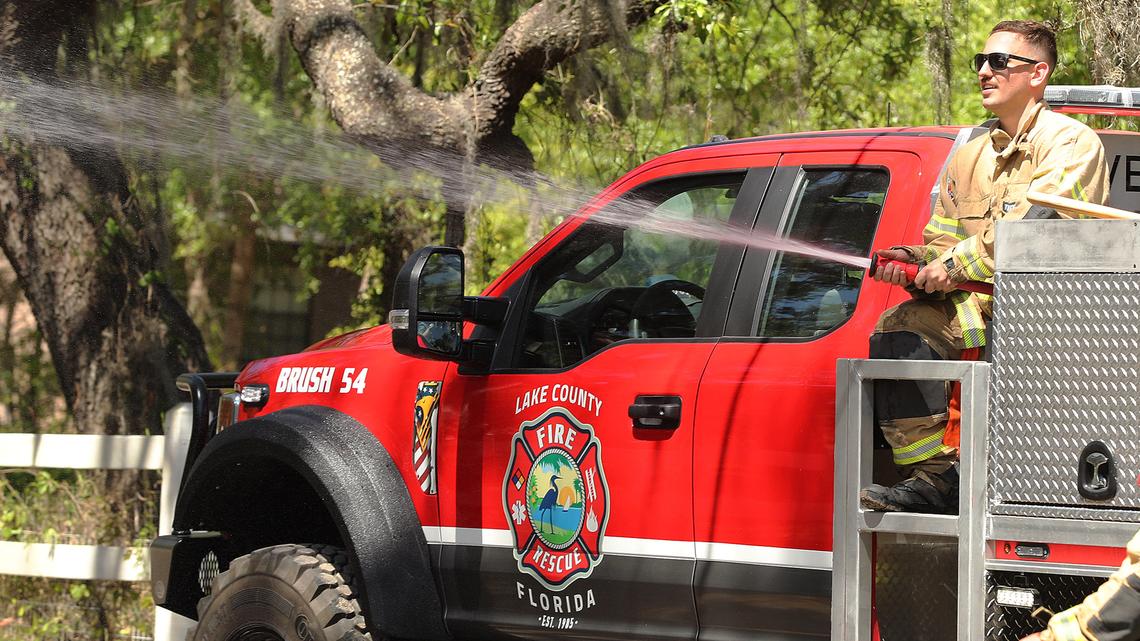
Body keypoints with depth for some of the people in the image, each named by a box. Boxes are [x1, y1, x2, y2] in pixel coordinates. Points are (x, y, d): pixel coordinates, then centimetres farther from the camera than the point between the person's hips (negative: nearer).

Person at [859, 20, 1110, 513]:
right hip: (982, 304, 7)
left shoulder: (1072, 143, -3)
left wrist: (955, 265, -14)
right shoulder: (971, 156, 20)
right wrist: (916, 260, -3)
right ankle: (933, 475, -24)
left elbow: (1033, 227, -16)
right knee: (899, 327, -18)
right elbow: (943, 242, 21)